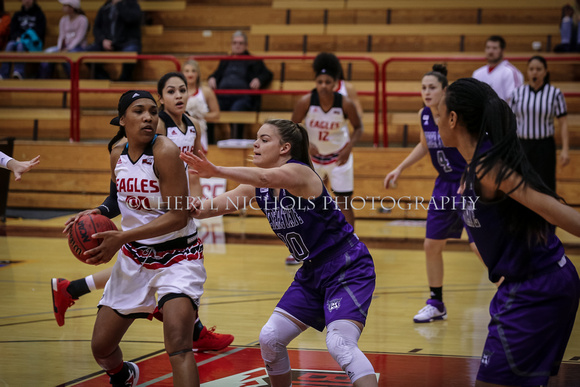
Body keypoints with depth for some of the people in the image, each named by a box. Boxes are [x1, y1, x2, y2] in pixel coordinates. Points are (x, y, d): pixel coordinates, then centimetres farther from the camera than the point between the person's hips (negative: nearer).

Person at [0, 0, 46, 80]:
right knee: (10, 45, -32)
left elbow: (40, 31, 0)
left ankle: (18, 72, -58)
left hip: (33, 43, -3)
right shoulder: (17, 15, 22)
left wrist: (25, 38, -14)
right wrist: (17, 37, -12)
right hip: (18, 39, 3)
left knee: (21, 45, -37)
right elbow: (12, 30, 13)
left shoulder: (39, 14, 11)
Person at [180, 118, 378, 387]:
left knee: (340, 344, -25)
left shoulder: (299, 172, -20)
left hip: (348, 269, -9)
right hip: (312, 273, 9)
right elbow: (219, 204, -6)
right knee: (270, 339, 5)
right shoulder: (258, 189, 5)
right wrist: (197, 209, -29)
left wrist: (217, 171, -54)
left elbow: (266, 177, -41)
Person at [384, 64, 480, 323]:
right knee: (431, 245, 9)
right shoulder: (424, 115, 1)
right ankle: (436, 305, 25)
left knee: (480, 244, -14)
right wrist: (399, 169, 20)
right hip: (444, 185, 7)